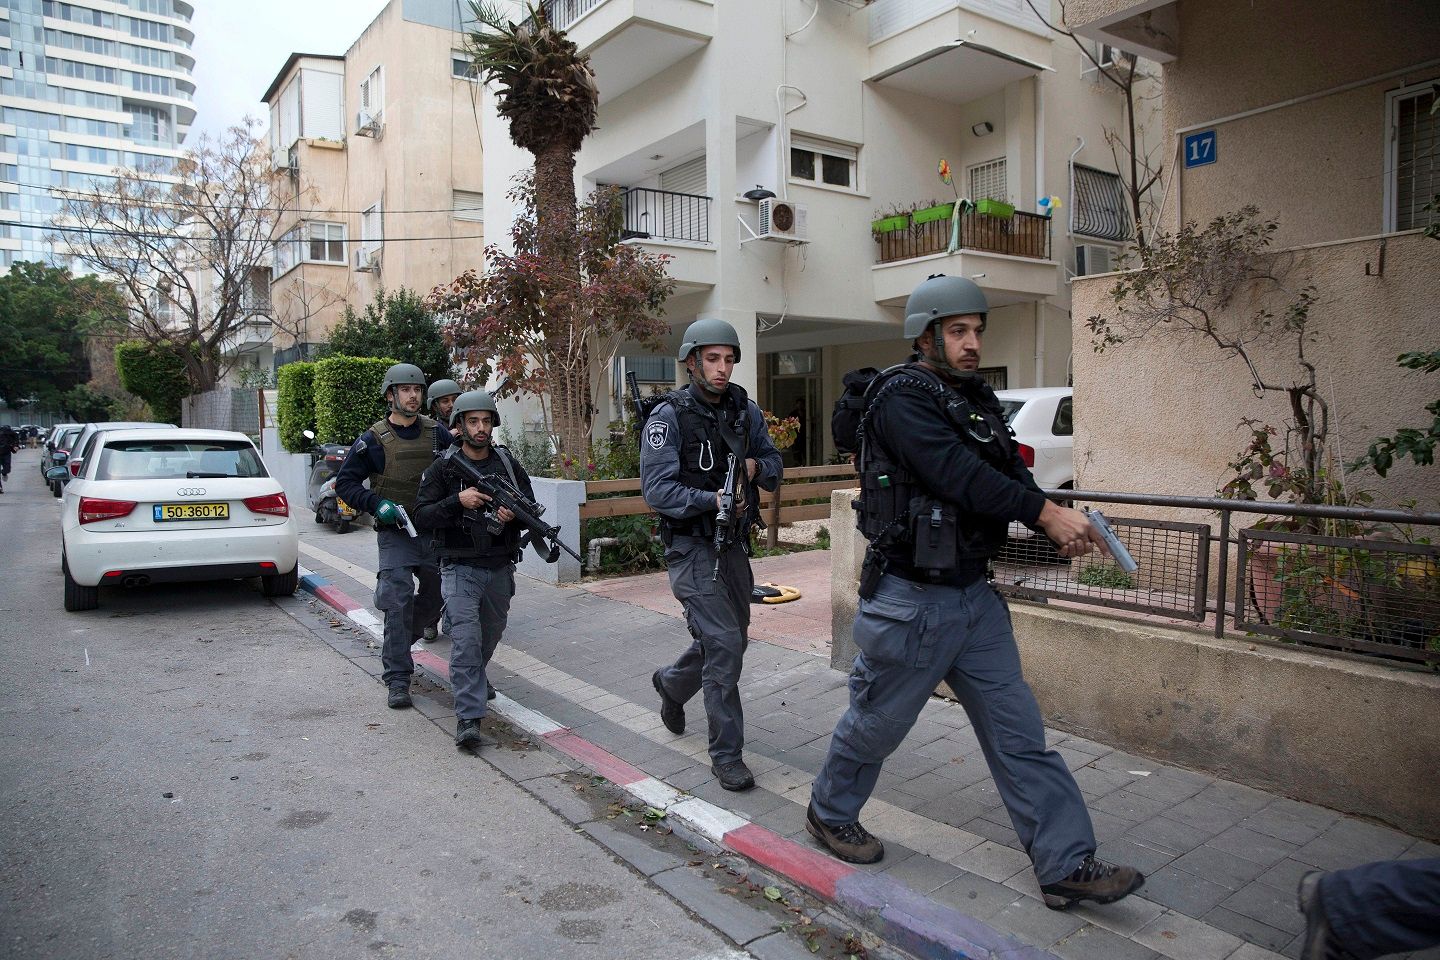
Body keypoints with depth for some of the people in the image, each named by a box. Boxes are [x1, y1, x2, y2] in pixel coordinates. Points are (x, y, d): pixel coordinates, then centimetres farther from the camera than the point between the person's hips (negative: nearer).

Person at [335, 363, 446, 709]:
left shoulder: (437, 434, 4)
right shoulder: (373, 440, -4)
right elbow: (344, 482, 0)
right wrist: (376, 504, -14)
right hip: (395, 534, -4)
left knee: (435, 599, 14)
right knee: (399, 603, -11)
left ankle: (396, 644, 40)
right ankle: (397, 679, -4)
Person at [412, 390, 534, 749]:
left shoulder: (509, 464, 2)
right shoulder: (443, 468, -7)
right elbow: (422, 517, -12)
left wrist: (514, 514, -16)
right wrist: (458, 501, -26)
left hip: (500, 567, 4)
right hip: (461, 567, -4)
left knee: (492, 631, 22)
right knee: (466, 636, -16)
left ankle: (474, 677, 52)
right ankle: (468, 717, -14)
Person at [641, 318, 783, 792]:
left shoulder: (746, 411, 4)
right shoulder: (669, 416, -12)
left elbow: (774, 464, 14)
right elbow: (656, 490, -17)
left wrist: (757, 466, -9)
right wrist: (711, 499, -29)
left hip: (734, 544, 7)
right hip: (692, 547, -6)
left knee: (731, 640, 19)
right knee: (723, 644, -11)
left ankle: (671, 683, 48)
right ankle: (727, 755, 3)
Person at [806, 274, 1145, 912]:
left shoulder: (976, 398, 12)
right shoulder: (901, 395, -15)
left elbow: (1010, 470, 5)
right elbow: (956, 474, -26)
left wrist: (1060, 524, -12)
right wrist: (1045, 513, -23)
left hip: (974, 596, 8)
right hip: (911, 600, -8)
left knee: (1020, 733, 9)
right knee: (877, 722, 11)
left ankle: (1067, 866, 18)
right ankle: (830, 813, 36)